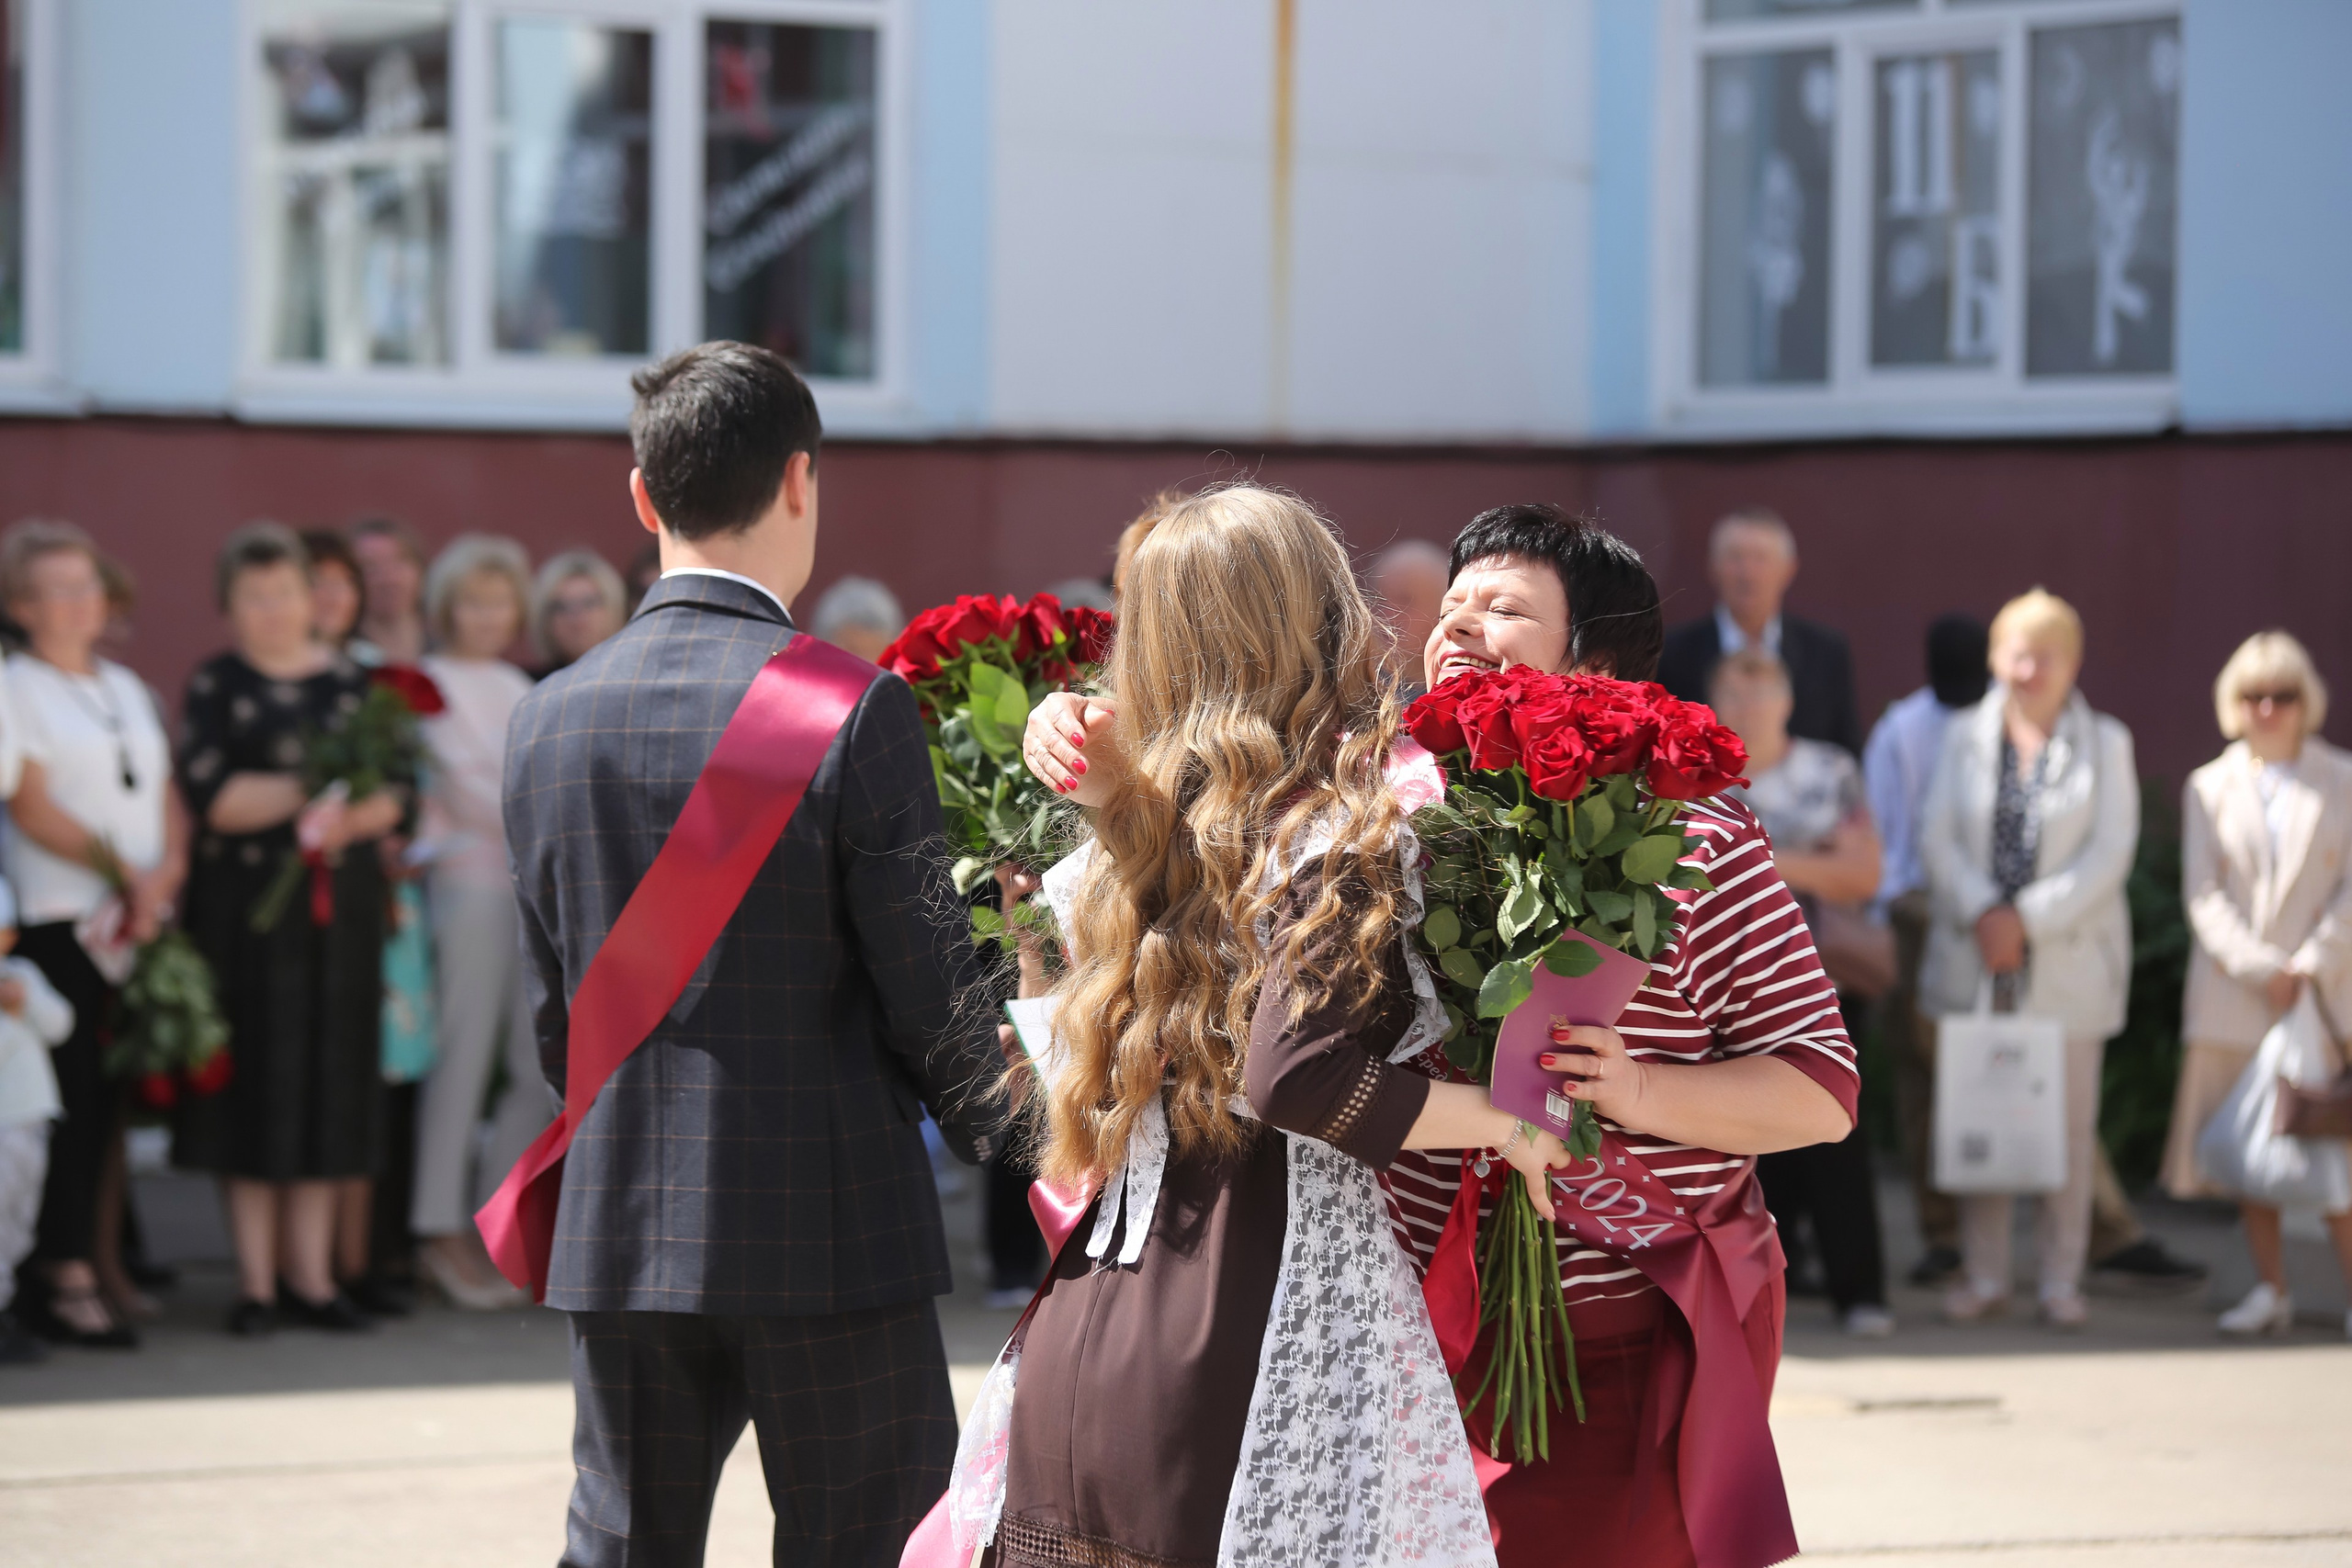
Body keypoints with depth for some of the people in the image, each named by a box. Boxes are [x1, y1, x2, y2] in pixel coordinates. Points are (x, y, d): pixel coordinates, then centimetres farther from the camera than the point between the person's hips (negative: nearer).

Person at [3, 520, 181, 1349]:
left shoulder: (127, 689, 20)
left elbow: (167, 798, 17)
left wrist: (166, 874, -3)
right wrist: (124, 871, -12)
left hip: (141, 924, 6)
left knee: (116, 1100, 6)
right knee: (76, 1100, -9)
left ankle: (106, 1262, 11)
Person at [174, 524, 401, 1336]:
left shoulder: (352, 681, 11)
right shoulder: (216, 685, 1)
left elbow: (393, 794, 5)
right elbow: (209, 795, -11)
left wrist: (353, 816, -16)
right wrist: (308, 790, -14)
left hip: (342, 900, 3)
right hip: (245, 903, -3)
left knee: (328, 1084, 2)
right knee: (256, 1084, -3)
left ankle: (310, 1276, 8)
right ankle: (256, 1282, 3)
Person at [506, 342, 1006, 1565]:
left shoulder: (547, 721, 3)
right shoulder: (853, 710, -13)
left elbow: (552, 1008, 8)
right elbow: (930, 991, -10)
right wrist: (992, 1125, 10)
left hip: (622, 1232, 5)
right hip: (834, 1229, -4)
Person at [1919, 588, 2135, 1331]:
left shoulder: (2105, 744, 3)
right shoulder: (1966, 737, 8)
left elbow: (2109, 853, -5)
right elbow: (1938, 838, 2)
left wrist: (2027, 921, -13)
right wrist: (1982, 914, -14)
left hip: (2067, 961, -2)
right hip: (1975, 958, 2)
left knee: (2069, 1121, 0)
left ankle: (2061, 1279, 7)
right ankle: (1983, 1276, 10)